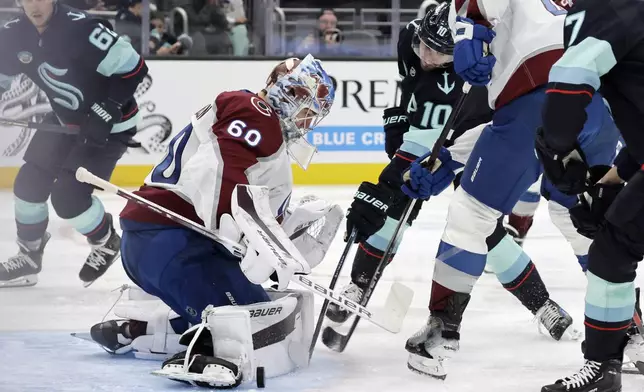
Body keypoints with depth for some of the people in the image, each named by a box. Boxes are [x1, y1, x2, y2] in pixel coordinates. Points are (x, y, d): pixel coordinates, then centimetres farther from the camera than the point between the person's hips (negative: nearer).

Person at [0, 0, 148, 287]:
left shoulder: (82, 29, -31)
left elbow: (133, 68, -27)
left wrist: (106, 112, -29)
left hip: (109, 125, -7)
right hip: (66, 119, 7)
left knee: (68, 195, -14)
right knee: (29, 183, 5)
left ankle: (106, 242, 14)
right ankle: (29, 255, 25)